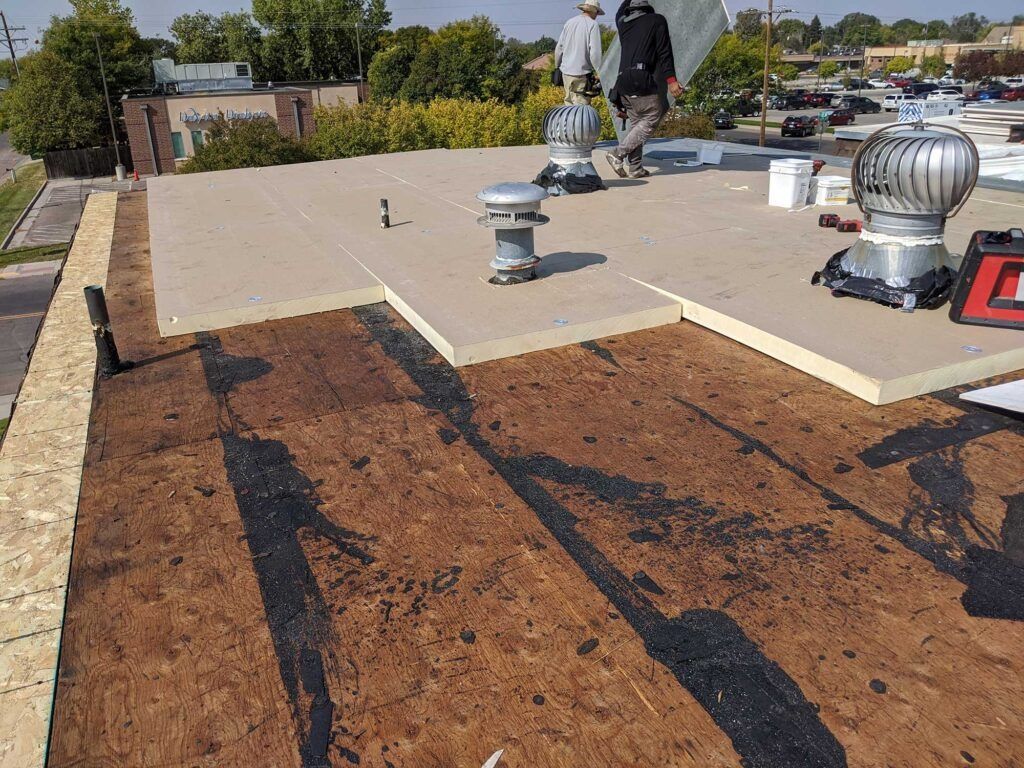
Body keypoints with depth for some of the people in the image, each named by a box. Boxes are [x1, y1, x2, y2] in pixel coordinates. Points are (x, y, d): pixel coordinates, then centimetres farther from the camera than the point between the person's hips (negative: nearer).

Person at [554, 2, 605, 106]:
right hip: (581, 73, -6)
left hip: (566, 71, 6)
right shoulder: (593, 25, -7)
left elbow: (559, 48, 14)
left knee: (569, 103, 12)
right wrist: (599, 72, -6)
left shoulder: (569, 23, 10)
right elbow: (594, 52, -14)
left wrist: (557, 65, 27)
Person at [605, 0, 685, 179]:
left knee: (636, 123, 12)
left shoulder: (622, 22, 17)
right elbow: (664, 52, -4)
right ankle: (618, 154, -11)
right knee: (651, 119, 0)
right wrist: (671, 80, -8)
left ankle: (634, 168, 7)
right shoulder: (657, 20, 5)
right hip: (642, 80, -6)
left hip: (623, 81, 6)